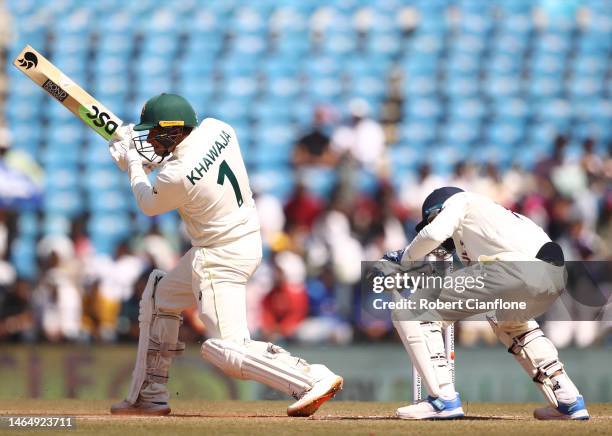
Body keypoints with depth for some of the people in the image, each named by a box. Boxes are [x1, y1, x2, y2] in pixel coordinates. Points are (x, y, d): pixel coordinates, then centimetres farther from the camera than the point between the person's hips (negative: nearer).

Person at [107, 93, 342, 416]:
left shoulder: (176, 177, -26)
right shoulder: (216, 128, -6)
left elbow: (149, 205, -2)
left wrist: (132, 164, 13)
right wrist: (153, 154, 13)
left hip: (220, 259, -10)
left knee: (228, 348, -11)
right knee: (159, 299, 22)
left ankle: (314, 379, -18)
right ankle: (149, 396, 28)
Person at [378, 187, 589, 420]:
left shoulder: (460, 201, 20)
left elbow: (434, 233, -1)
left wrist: (405, 259, 17)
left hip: (516, 268, -8)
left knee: (415, 309, 3)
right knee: (508, 319, 41)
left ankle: (443, 400, -5)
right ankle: (569, 401, 29)